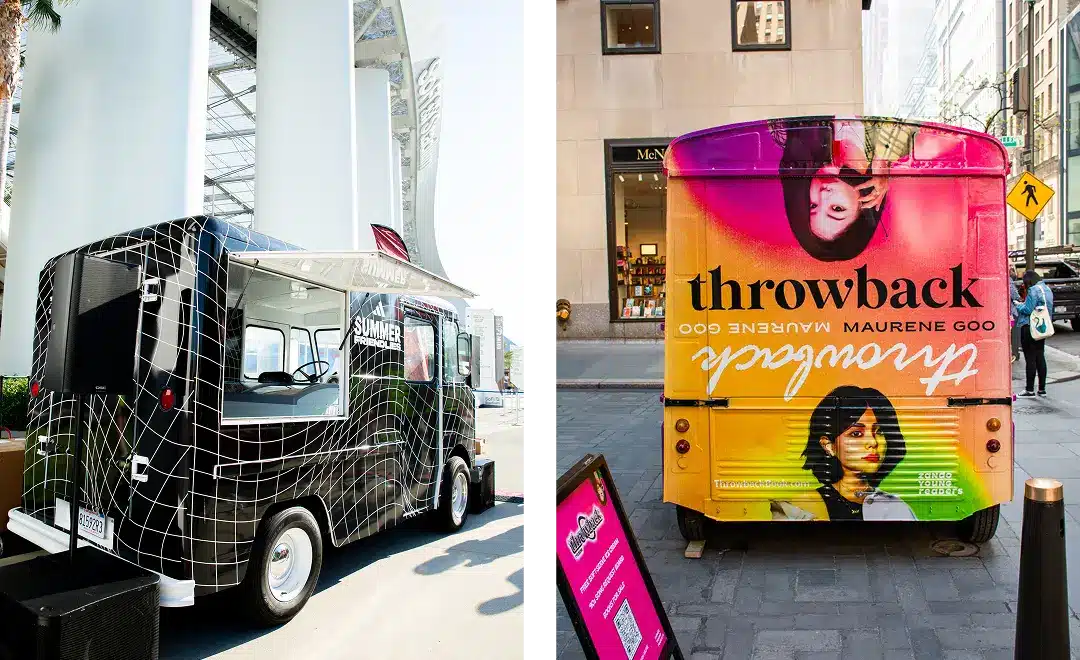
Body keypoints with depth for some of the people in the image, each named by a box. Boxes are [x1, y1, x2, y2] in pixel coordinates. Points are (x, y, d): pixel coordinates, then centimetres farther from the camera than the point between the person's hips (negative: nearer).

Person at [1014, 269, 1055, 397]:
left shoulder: (1034, 290, -15)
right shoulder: (1047, 289, 13)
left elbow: (1027, 309, -19)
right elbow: (1048, 308, 20)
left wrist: (1018, 305, 1)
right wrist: (1023, 304, 16)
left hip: (1029, 327, -9)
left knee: (1030, 358, -4)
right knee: (1040, 357, 13)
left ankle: (1030, 390, -1)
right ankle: (1042, 389, 18)